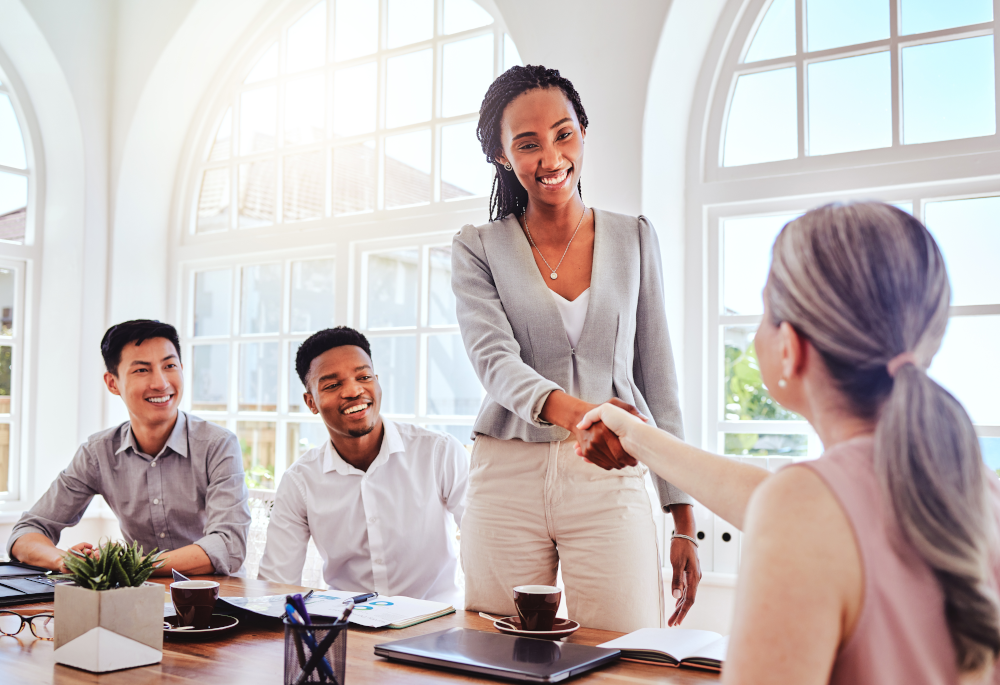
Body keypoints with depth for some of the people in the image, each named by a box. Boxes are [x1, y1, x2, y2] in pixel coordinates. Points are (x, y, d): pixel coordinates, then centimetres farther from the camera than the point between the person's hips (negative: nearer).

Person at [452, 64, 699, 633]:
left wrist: (685, 522, 4)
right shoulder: (478, 250, 4)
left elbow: (658, 379, 9)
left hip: (610, 485, 1)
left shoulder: (635, 239, 8)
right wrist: (575, 413, -34)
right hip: (508, 483, 0)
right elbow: (495, 361, -12)